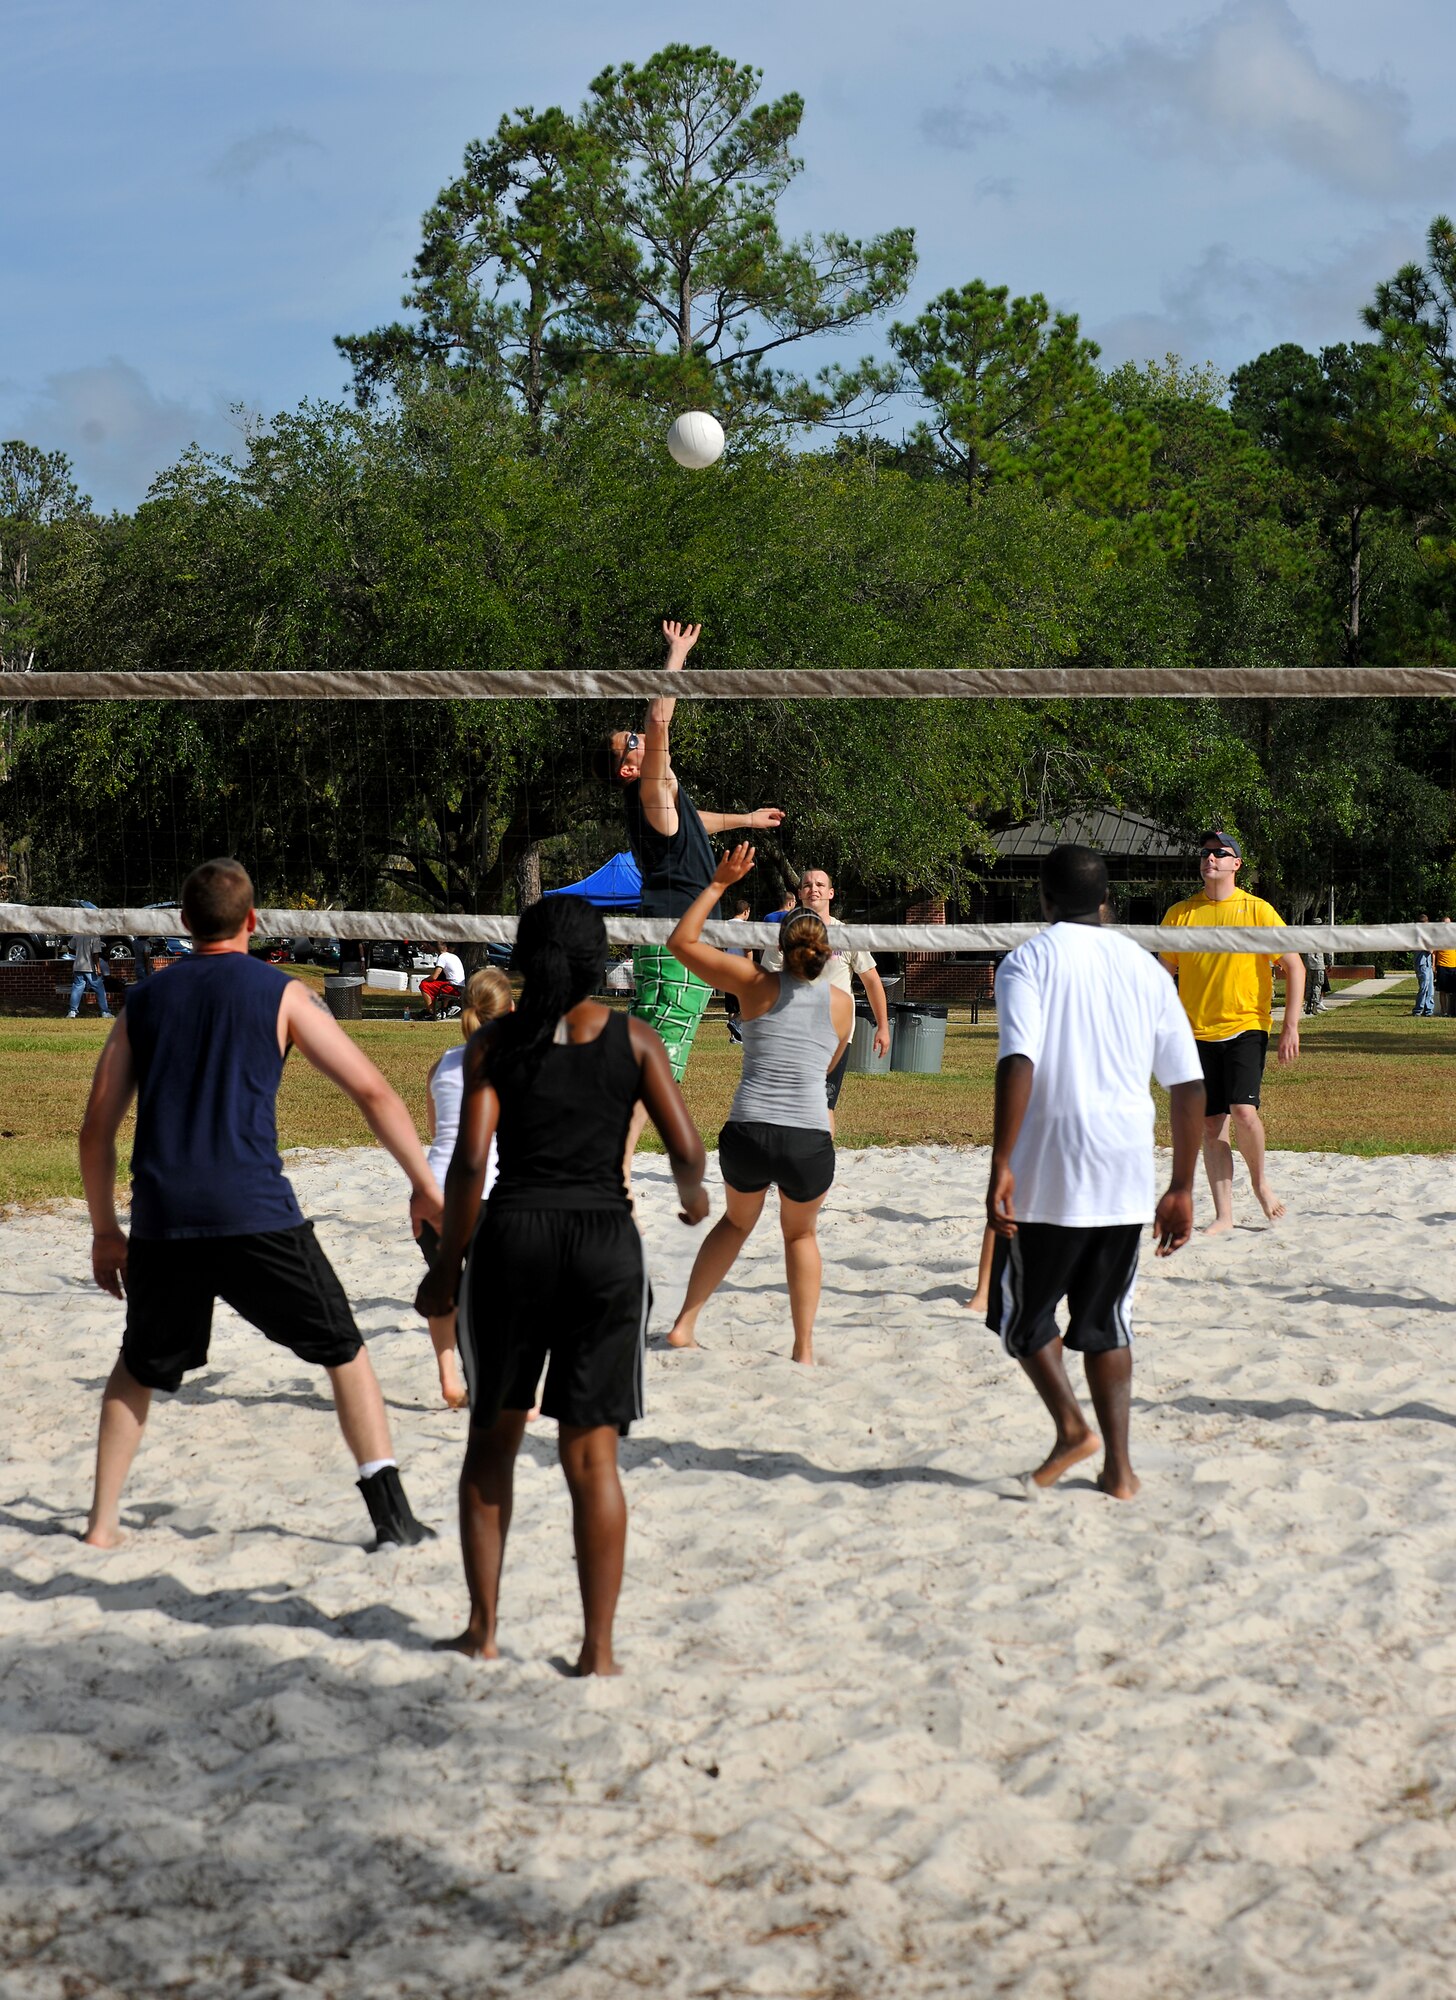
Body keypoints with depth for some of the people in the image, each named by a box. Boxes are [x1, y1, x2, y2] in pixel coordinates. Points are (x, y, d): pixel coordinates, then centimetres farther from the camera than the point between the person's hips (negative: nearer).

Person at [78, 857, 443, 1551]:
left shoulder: (144, 1001, 14)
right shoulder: (282, 994, 4)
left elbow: (96, 1128, 15)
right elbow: (372, 1091, -1)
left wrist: (105, 1231, 23)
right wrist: (426, 1187, 6)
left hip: (160, 1220, 3)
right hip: (254, 1213, -3)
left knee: (139, 1368, 24)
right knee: (343, 1351, 10)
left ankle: (102, 1521, 22)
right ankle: (391, 1511, 1)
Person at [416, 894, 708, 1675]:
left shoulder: (494, 1041, 1)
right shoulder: (633, 1040, 2)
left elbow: (470, 1160, -6)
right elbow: (685, 1150, -3)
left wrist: (446, 1265, 2)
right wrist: (693, 1194, 19)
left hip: (512, 1234, 0)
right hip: (604, 1241, 0)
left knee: (492, 1438, 17)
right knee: (591, 1455, 5)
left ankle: (483, 1626, 19)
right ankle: (598, 1647, 5)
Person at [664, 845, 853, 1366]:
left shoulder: (756, 985, 3)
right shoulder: (842, 1003, 7)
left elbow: (682, 941, 10)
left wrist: (719, 883, 12)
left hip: (746, 1135, 0)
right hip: (810, 1142, 0)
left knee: (736, 1222, 30)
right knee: (801, 1234, 27)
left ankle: (685, 1323, 24)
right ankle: (804, 1349, 22)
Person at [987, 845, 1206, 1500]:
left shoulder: (1029, 961, -2)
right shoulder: (1144, 967, 11)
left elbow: (1017, 1064, -18)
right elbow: (1188, 1084, 9)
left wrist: (1001, 1165, -19)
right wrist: (1182, 1189, 14)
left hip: (1046, 1177, -4)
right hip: (1125, 1182, 4)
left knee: (1022, 1313, 13)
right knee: (1106, 1320, 15)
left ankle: (1071, 1424, -7)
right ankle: (1118, 1465, 9)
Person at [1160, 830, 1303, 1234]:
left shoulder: (1257, 910, -2)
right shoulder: (1179, 914, 5)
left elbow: (1294, 966, 0)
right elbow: (1165, 973, 15)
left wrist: (1290, 1026, -7)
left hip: (1245, 1026, -3)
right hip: (1197, 1031, 3)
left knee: (1243, 1110, -18)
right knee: (1211, 1125, 2)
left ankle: (1260, 1181, 9)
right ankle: (1223, 1215, 10)